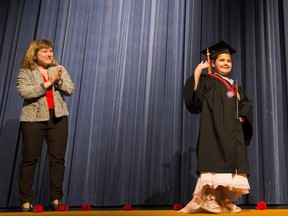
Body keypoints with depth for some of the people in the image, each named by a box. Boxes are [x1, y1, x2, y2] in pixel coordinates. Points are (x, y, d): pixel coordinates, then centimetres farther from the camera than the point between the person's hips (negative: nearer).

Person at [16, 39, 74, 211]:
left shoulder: (60, 69, 12)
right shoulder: (25, 72, 2)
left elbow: (70, 90, 5)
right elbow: (24, 92, -14)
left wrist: (59, 80, -12)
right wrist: (47, 83, -14)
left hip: (58, 118, 3)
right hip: (34, 119, -3)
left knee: (58, 158, 2)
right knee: (30, 159, 1)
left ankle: (56, 198, 11)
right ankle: (26, 200, 11)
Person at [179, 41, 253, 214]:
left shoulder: (236, 86, 24)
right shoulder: (209, 81, 6)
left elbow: (246, 104, 20)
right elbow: (193, 95, -11)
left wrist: (243, 116, 0)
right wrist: (198, 70, -11)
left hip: (233, 131, 6)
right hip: (215, 129, -6)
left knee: (233, 160, 0)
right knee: (215, 160, -15)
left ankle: (225, 201, 3)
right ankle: (208, 199, -14)